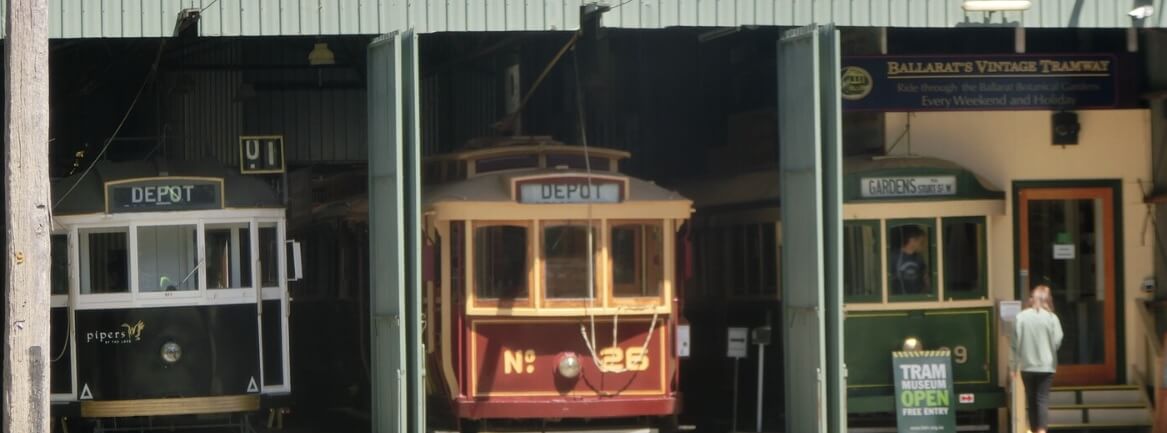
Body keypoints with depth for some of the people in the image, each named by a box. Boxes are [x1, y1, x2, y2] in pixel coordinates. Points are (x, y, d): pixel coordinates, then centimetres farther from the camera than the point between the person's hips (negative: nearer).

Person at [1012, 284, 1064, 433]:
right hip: (1046, 365, -2)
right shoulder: (1051, 318, -8)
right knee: (1043, 399, -3)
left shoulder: (1020, 317, -4)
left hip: (1027, 366, 2)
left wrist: (1015, 366, 5)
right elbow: (1057, 341, -8)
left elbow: (1015, 344, -2)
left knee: (1031, 399, 14)